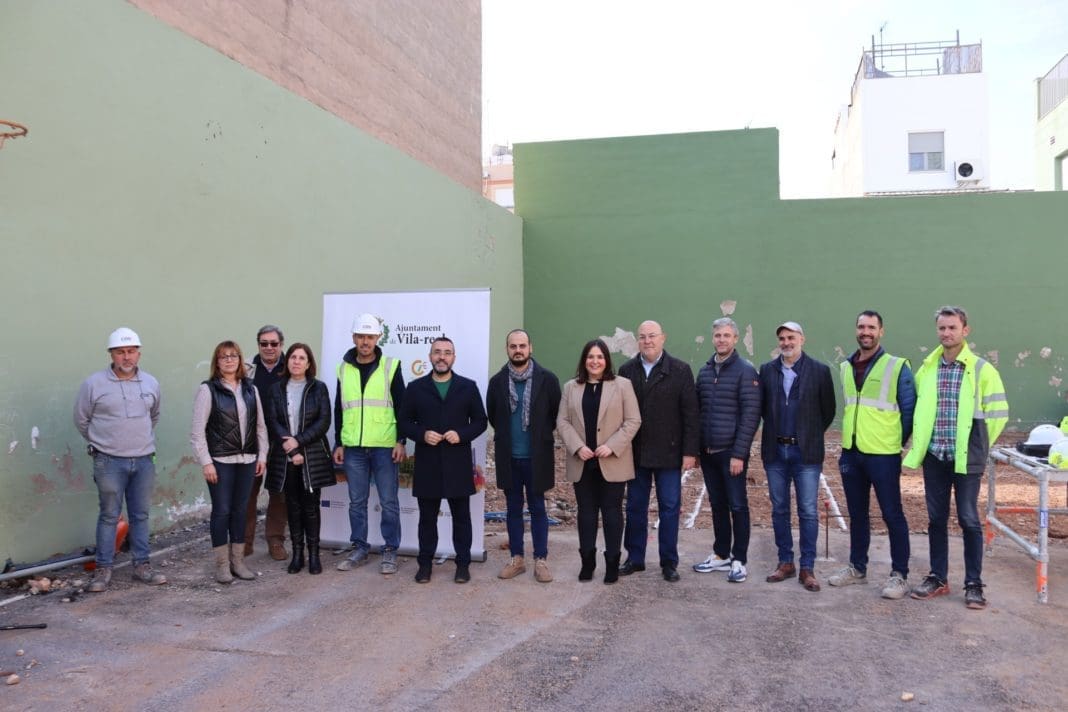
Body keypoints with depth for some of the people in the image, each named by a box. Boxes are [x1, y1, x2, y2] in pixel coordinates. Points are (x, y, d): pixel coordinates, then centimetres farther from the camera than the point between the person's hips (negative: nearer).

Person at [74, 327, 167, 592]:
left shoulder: (151, 384, 5)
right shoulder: (94, 384, -6)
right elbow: (81, 420, 5)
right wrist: (102, 442, 9)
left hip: (144, 461, 3)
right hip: (109, 462, -3)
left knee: (140, 515, 11)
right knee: (109, 516, 3)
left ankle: (142, 566, 19)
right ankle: (103, 569, 14)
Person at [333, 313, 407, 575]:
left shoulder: (390, 367, 0)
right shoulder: (344, 369, 9)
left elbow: (402, 407, 0)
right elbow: (339, 410, 14)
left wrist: (401, 441, -7)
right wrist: (338, 444, 10)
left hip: (384, 446, -3)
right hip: (353, 447, 3)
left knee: (389, 501, 2)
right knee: (357, 501, 10)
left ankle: (390, 550, 13)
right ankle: (359, 548, 22)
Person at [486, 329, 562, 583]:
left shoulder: (547, 379, -6)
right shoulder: (497, 381, 0)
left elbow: (557, 414, 1)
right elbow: (492, 415, 12)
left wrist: (541, 434, 6)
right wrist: (507, 434, 12)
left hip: (537, 456, -2)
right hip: (508, 456, 2)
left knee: (537, 508, 6)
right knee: (514, 508, 11)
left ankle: (541, 560, 15)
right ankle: (516, 558, 21)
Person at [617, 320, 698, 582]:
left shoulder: (680, 370, -4)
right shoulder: (627, 371, 4)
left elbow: (690, 413, -5)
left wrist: (690, 451, -9)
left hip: (668, 453, -2)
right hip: (635, 452, 3)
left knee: (669, 509, 5)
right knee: (635, 507, 11)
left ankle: (669, 562, 17)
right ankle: (634, 558, 23)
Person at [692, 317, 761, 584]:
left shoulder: (745, 371, -7)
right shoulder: (704, 371, 9)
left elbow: (751, 415, -11)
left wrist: (739, 454, -15)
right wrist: (695, 447, 7)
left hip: (731, 452, -5)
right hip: (707, 452, 5)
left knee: (737, 507, 2)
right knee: (717, 506, 13)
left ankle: (739, 560, 12)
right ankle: (721, 556, 24)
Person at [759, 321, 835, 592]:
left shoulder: (819, 371, -2)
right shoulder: (767, 370, 5)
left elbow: (828, 410, 3)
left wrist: (811, 436, 6)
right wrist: (776, 430, 9)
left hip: (806, 452, -3)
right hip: (775, 450, 3)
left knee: (808, 512, 0)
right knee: (779, 510, 9)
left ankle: (807, 568, 9)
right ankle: (785, 563, 20)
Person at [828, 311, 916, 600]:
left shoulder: (897, 367, -6)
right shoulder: (846, 367, 11)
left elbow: (909, 410, -3)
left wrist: (896, 441, -1)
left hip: (883, 455, -5)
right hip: (851, 453, 6)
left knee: (892, 514, 1)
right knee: (857, 513, 14)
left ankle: (899, 575, 11)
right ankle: (857, 568, 26)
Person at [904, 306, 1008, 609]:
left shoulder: (982, 369, -5)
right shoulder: (927, 368, 6)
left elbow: (998, 414, -3)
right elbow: (917, 408, 17)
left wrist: (977, 447, 0)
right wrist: (921, 441, 9)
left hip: (966, 458, -4)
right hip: (934, 456, 4)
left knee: (969, 520, 2)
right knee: (936, 519, 11)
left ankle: (974, 584, 14)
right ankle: (937, 578, 23)